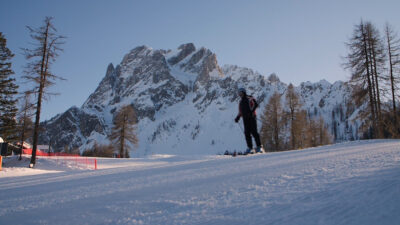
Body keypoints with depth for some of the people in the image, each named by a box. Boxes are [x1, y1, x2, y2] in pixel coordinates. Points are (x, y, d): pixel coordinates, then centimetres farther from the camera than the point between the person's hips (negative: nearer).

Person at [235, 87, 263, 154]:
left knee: (254, 132, -9)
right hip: (245, 119, 6)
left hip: (251, 117, -6)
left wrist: (251, 111, -23)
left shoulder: (249, 98, 0)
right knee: (247, 133, 0)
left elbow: (255, 104, -14)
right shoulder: (241, 102, 22)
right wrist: (238, 117, 16)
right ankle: (249, 147, 5)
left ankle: (259, 147, -4)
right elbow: (240, 111, 28)